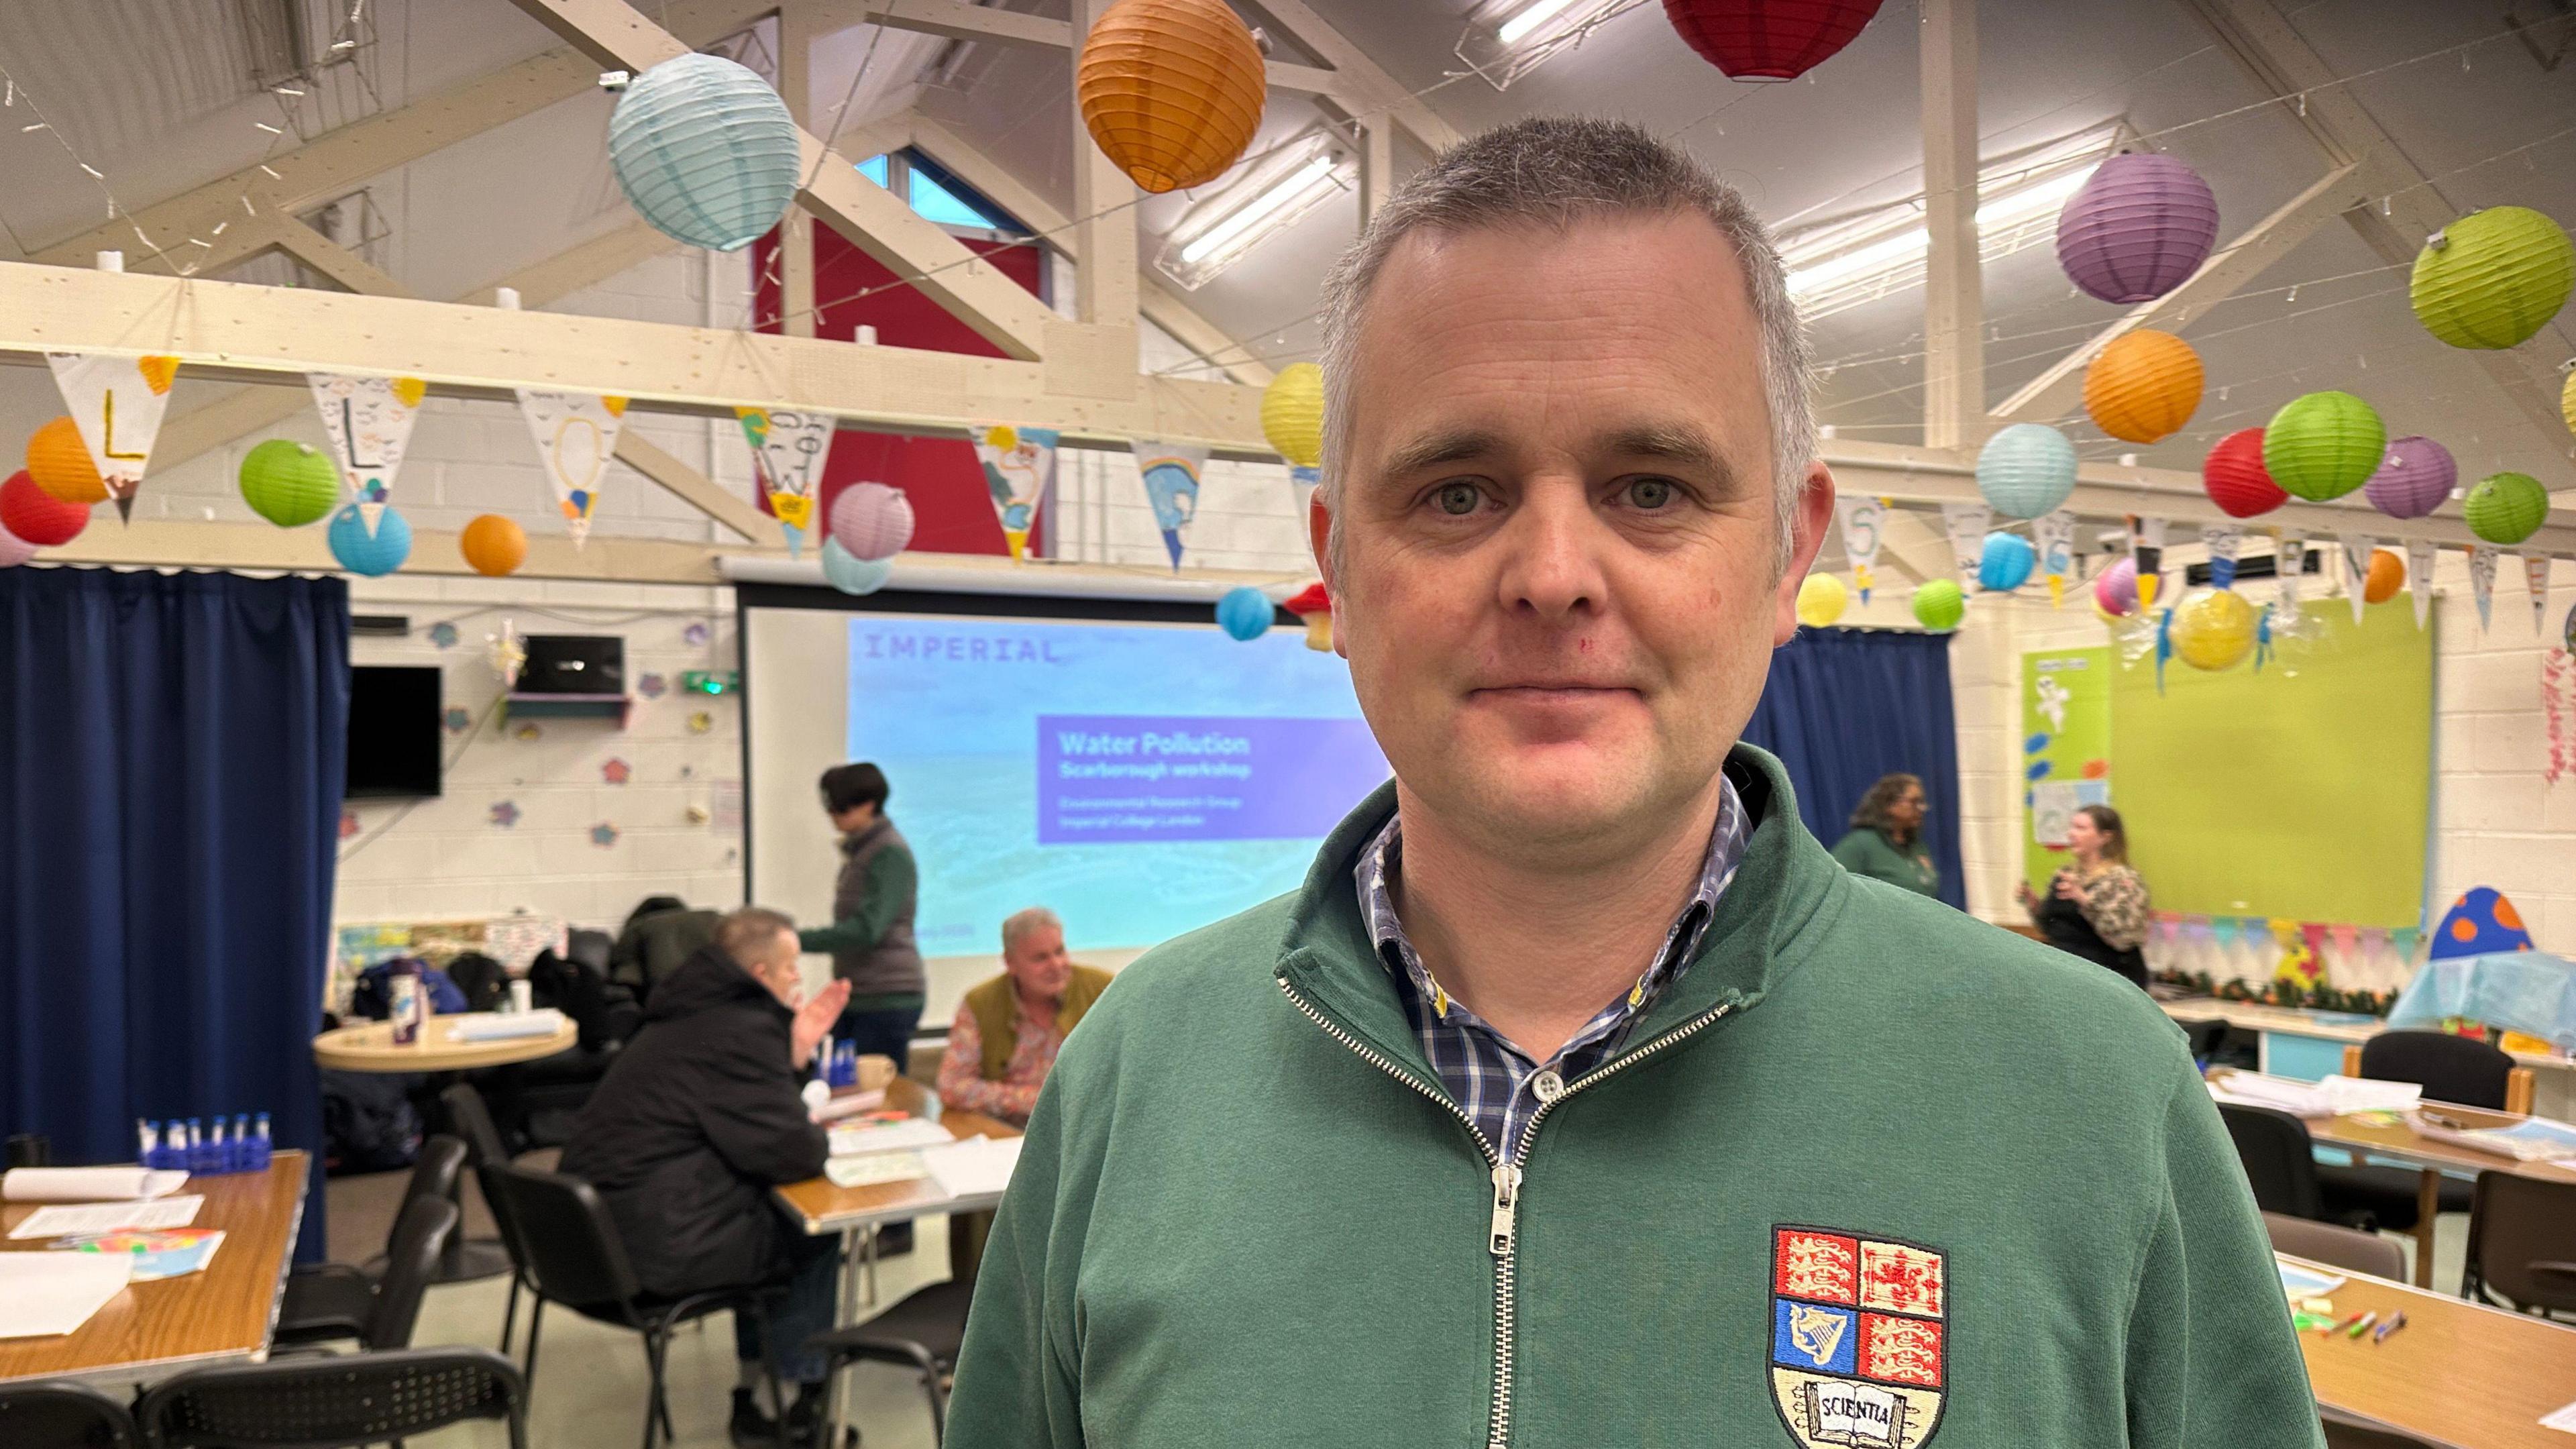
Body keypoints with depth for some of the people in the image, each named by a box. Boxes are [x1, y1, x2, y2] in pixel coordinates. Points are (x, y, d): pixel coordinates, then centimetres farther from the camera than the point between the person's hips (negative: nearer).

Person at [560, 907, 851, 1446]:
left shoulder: (700, 1012, 13)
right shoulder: (745, 1031, -17)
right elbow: (794, 1154, -20)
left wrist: (797, 1050, 13)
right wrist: (823, 1137, 2)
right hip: (658, 1246, -9)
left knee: (772, 1214, 26)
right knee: (816, 1231, 9)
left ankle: (754, 1390, 28)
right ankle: (794, 1395, 22)